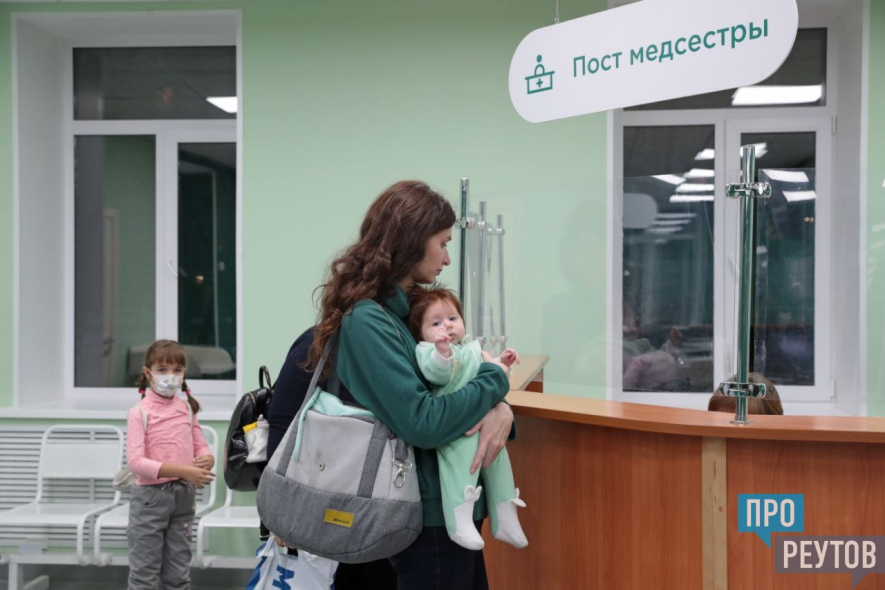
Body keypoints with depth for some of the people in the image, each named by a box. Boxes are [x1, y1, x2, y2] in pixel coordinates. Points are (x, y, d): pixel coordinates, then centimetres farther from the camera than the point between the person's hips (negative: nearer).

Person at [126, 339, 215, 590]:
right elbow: (136, 462, -18)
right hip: (150, 496, -5)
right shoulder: (139, 412, -10)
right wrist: (181, 471, -27)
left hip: (183, 496, 5)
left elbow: (200, 446, 9)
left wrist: (208, 459, -16)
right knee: (144, 570, 4)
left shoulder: (187, 408, 4)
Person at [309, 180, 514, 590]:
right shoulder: (367, 321, -19)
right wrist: (495, 380, -13)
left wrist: (499, 408, -10)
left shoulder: (408, 310, 8)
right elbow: (422, 423, -26)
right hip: (431, 513, -9)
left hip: (450, 505, 9)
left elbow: (453, 379, 12)